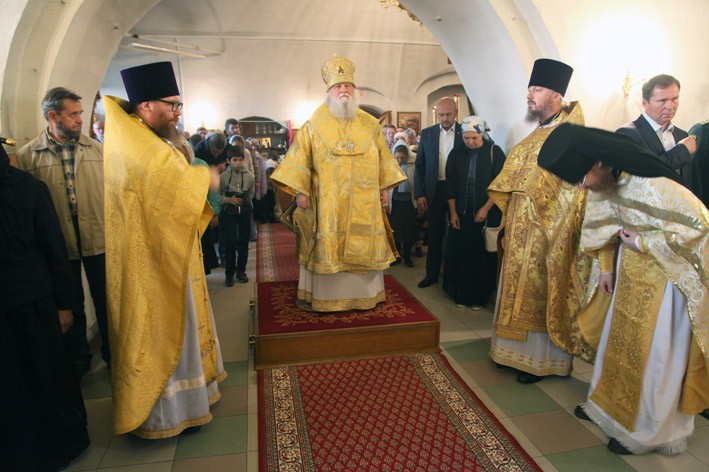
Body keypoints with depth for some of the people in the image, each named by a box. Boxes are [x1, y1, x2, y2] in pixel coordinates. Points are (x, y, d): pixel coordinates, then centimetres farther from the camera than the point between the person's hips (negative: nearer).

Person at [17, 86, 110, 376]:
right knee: (71, 307, 15)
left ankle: (112, 355, 32)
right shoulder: (27, 155, -2)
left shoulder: (96, 149, 3)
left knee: (106, 302, 12)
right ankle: (78, 360, 35)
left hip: (99, 241, 1)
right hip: (59, 246, -1)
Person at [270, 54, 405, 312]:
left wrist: (384, 187, 7)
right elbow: (300, 158, 1)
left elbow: (383, 158, 13)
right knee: (328, 248, 1)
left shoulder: (370, 124, 10)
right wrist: (299, 191, -6)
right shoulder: (315, 125, 3)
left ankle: (364, 294, 21)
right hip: (327, 203, -2)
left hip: (364, 203, 2)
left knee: (364, 248, 7)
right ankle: (326, 297, 14)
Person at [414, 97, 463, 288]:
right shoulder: (427, 133, 4)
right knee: (434, 234, 11)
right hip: (434, 191, 2)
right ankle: (432, 273, 24)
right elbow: (419, 165, 5)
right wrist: (419, 194, -2)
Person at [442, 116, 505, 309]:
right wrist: (453, 212, 0)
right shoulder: (456, 153, 2)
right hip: (461, 214, 2)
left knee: (483, 255, 5)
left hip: (487, 214, -2)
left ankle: (479, 297, 18)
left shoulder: (495, 152, -5)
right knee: (460, 254, 4)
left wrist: (486, 209, -10)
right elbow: (450, 185, 4)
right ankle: (461, 294, 17)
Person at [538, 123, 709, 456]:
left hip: (664, 277, -7)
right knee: (617, 339, 18)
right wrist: (606, 268, 3)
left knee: (654, 354, 6)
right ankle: (609, 405, 38)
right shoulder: (602, 184, -8)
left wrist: (641, 244, -21)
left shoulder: (652, 186, -31)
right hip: (629, 277, 7)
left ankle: (647, 431, 26)